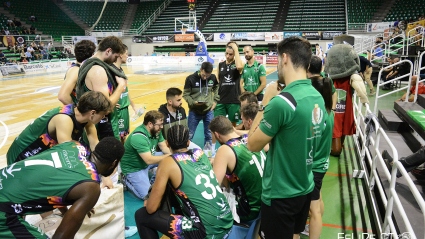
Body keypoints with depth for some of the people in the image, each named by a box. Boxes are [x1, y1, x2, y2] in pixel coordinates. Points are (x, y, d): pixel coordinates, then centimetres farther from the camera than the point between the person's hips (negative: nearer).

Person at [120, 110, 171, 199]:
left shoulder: (156, 131, -5)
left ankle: (154, 181, 10)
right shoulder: (139, 137, -32)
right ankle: (126, 180, 8)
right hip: (134, 168, -8)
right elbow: (149, 160, -34)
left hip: (147, 160, 8)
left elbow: (164, 147, 0)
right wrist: (170, 156, -33)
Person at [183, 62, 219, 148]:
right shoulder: (191, 79, -12)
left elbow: (216, 88, 18)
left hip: (209, 111, 2)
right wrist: (193, 102, -23)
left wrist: (215, 100, 6)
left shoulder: (213, 78, -3)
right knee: (189, 135, 8)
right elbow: (186, 94, -6)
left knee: (209, 135, 11)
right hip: (194, 111, -2)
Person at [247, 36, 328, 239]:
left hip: (280, 195, -7)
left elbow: (252, 145, -15)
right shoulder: (318, 98, 0)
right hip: (305, 189, 7)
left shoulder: (282, 101, -26)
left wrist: (265, 102, -11)